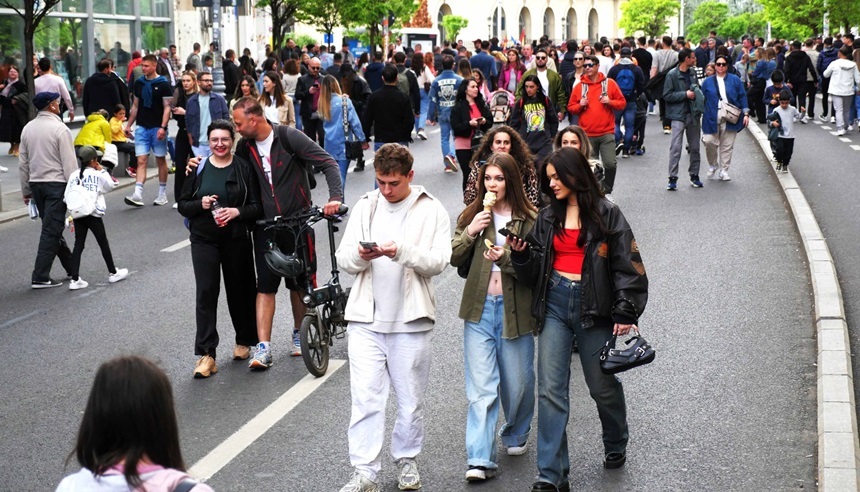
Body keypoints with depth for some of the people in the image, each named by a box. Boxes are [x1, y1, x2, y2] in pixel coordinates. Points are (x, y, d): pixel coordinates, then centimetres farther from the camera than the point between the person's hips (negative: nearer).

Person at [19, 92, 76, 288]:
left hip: (36, 184, 7)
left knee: (52, 228, 16)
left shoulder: (27, 129, 7)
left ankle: (71, 266, 28)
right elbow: (69, 163, -13)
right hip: (57, 183, -7)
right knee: (51, 230, -4)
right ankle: (40, 277, -7)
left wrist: (26, 190, 18)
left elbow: (23, 163, 11)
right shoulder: (60, 129, -12)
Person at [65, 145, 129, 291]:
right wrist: (103, 170, 11)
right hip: (93, 215, -4)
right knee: (103, 243, 12)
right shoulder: (97, 175, -8)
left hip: (77, 214, 4)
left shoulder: (74, 176, 2)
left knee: (78, 245, 5)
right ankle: (113, 273, 26)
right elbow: (110, 186, 7)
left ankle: (74, 279, -1)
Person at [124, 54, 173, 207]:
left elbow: (167, 107, -8)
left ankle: (162, 194, 16)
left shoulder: (163, 84, -5)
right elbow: (135, 105, 17)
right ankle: (138, 195, -15)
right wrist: (129, 124, 12)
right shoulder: (139, 83, 9)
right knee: (141, 160, -5)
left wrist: (163, 127, -18)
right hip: (142, 127, 4)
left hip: (157, 128, -4)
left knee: (161, 160, 6)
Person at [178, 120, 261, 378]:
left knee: (240, 291, 10)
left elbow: (257, 206, -2)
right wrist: (201, 204, -13)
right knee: (206, 293, -6)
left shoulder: (244, 168, -1)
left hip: (237, 240, 0)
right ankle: (206, 354, -8)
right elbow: (182, 205, 7)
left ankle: (245, 341, 31)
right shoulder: (198, 168, 4)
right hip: (204, 240, 0)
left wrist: (237, 212, -19)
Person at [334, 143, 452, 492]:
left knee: (411, 400, 10)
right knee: (365, 398, -2)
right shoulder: (365, 207, 8)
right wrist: (359, 256, -17)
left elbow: (439, 261, -9)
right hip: (366, 318, 2)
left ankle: (407, 460, 28)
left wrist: (403, 252, -24)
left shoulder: (431, 211, -1)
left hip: (411, 319, -1)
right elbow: (343, 258, 6)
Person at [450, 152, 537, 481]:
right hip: (480, 308, 1)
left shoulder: (529, 219, -5)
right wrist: (470, 232, -13)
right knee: (481, 387, -4)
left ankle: (516, 435, 40)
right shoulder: (472, 215, 6)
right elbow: (454, 258, 3)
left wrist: (507, 258, -24)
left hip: (515, 309, -1)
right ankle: (479, 460, -7)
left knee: (517, 381, 13)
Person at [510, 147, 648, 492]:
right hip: (554, 304, 3)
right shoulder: (547, 217, 10)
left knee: (603, 386, 11)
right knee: (550, 390, -4)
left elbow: (628, 265, -7)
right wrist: (520, 252, -7)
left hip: (594, 306, -3)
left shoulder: (606, 215, -3)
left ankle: (616, 446, 39)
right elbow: (534, 271, 13)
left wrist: (626, 313, -13)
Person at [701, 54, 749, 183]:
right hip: (712, 119, 0)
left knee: (727, 145, 3)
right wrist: (700, 115, 5)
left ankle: (724, 171, 13)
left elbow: (742, 97, 6)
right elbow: (702, 99, 10)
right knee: (709, 142, -12)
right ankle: (712, 165, 12)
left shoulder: (735, 80, 7)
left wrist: (746, 114, -1)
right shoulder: (708, 82, 8)